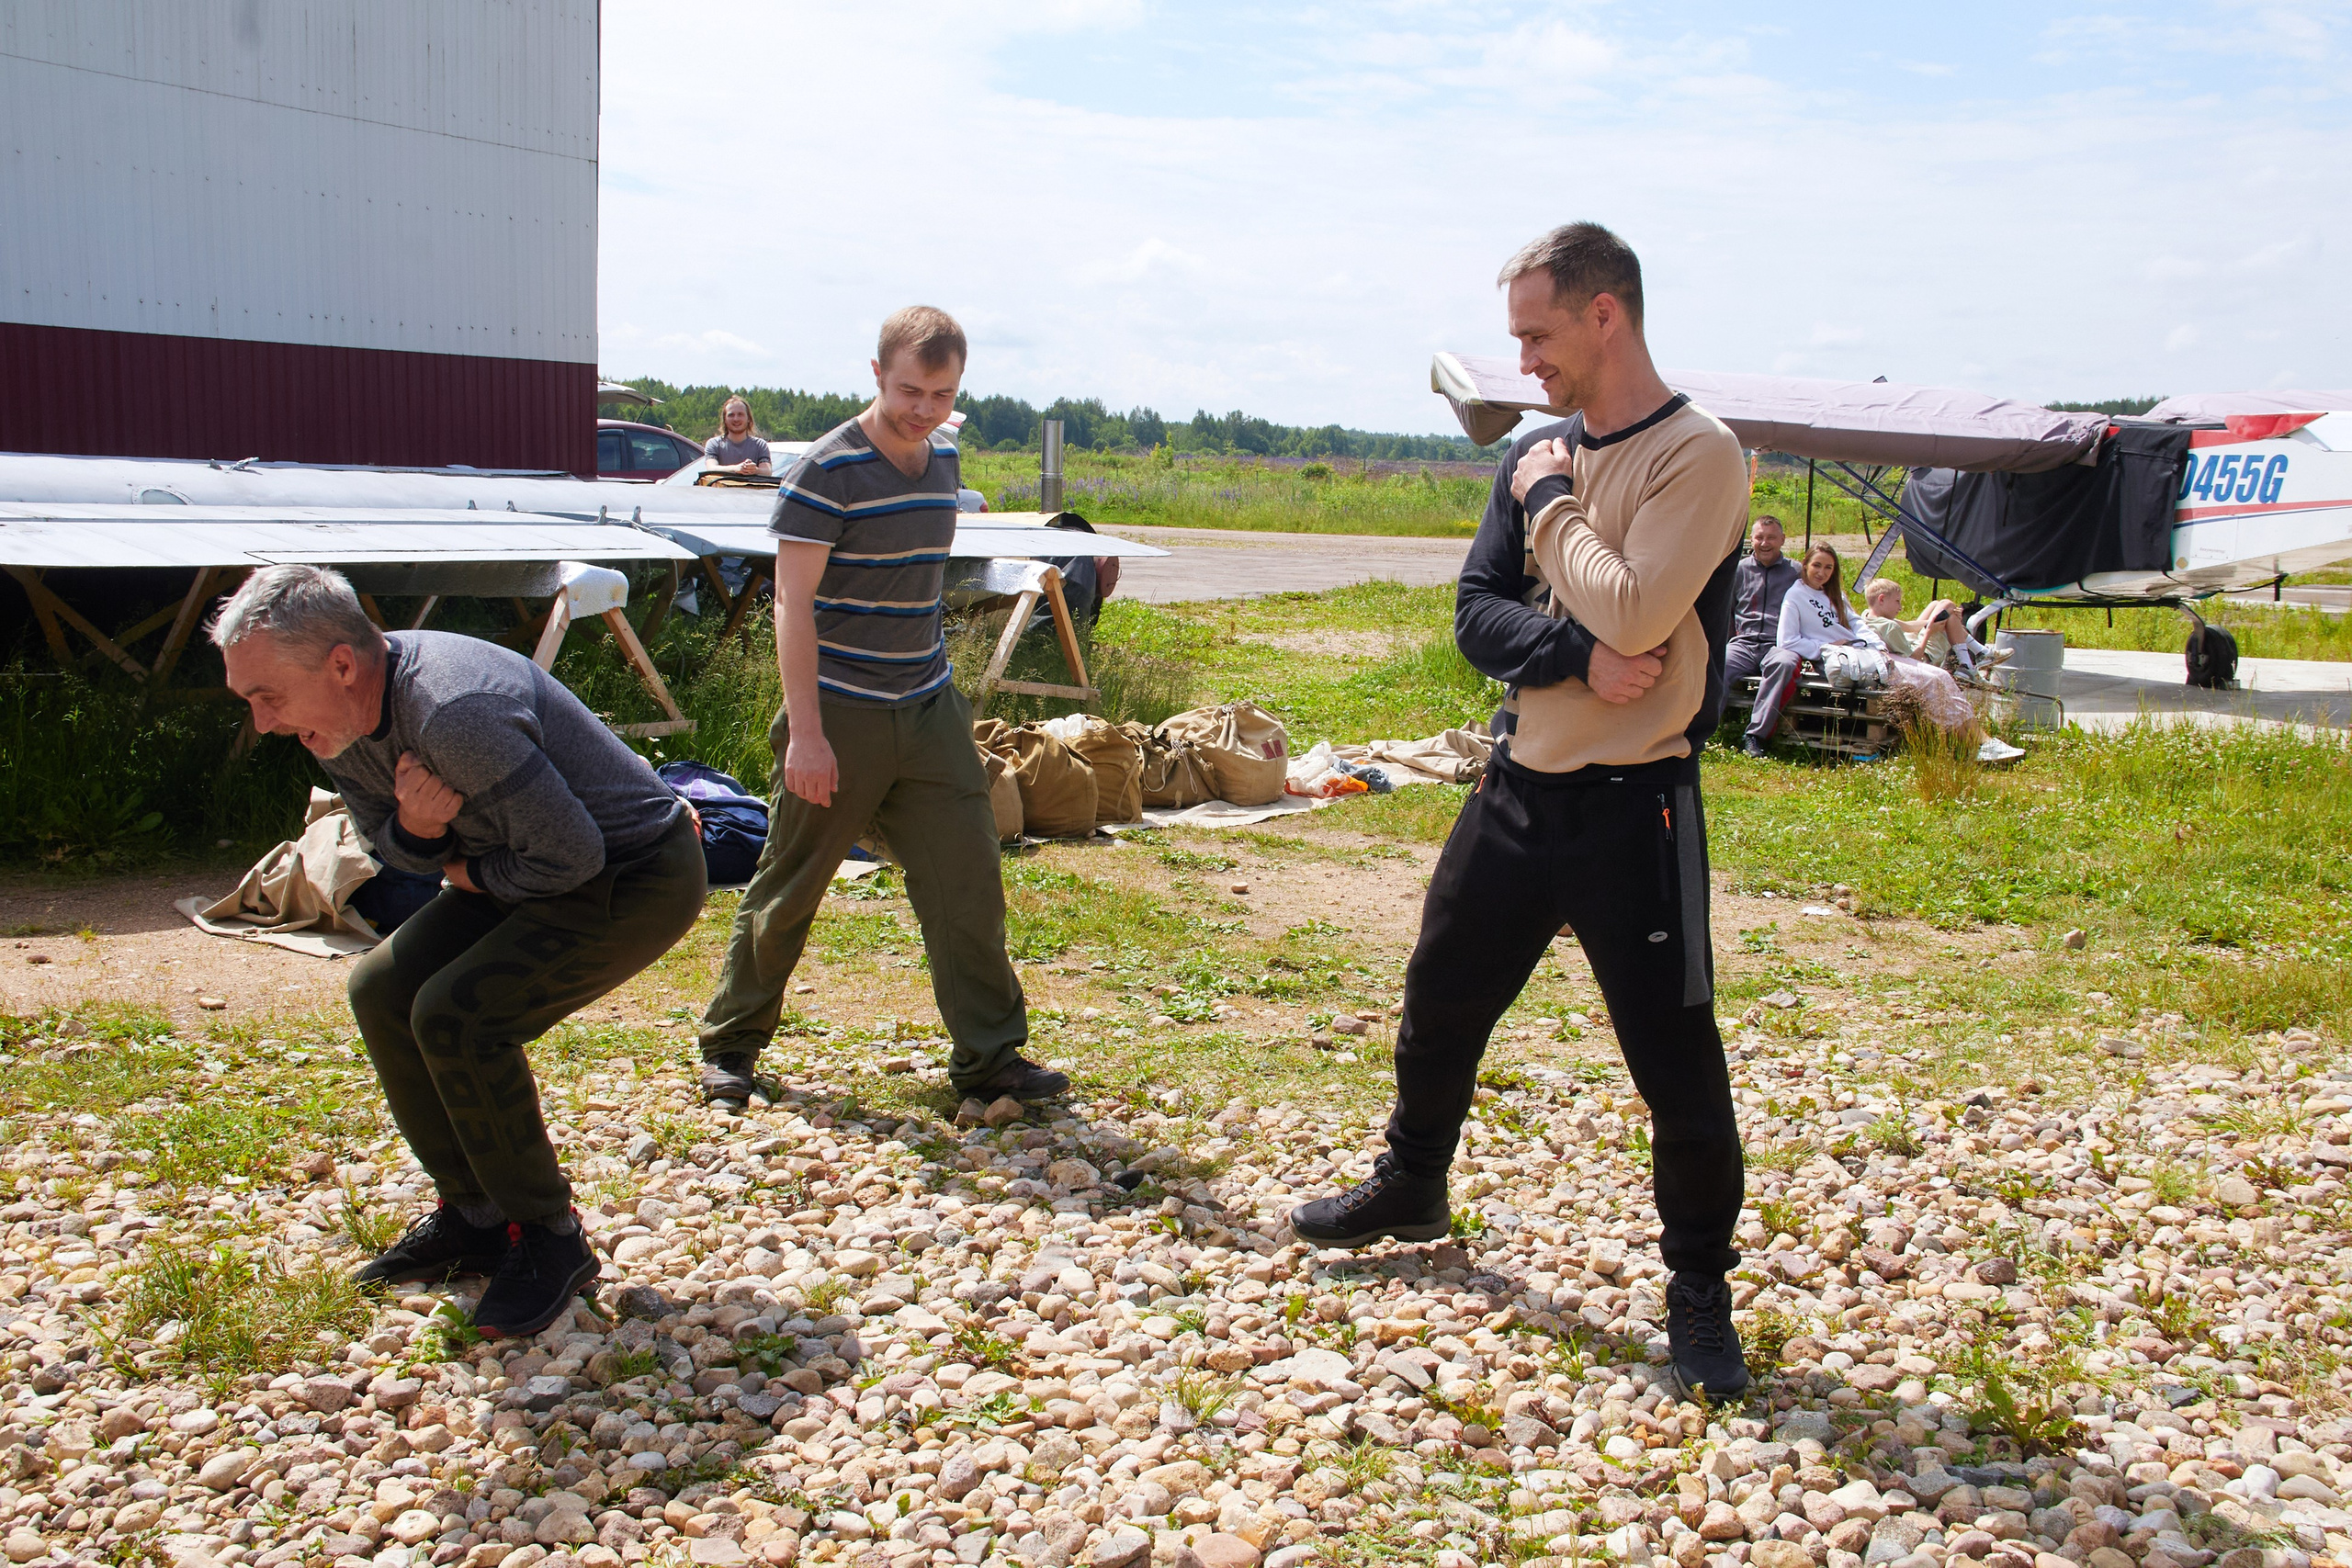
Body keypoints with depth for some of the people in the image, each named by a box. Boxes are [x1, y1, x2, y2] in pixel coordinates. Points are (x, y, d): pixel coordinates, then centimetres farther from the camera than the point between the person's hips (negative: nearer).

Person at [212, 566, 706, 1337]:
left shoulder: (454, 715, -34)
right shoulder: (338, 719, -3)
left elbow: (571, 854, -28)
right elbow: (392, 844, 9)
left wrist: (468, 874, -9)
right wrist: (413, 827, -16)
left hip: (640, 877, -10)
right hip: (535, 868, 10)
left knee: (455, 1015, -21)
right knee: (383, 989, 4)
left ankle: (550, 1239, -3)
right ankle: (476, 1216, 16)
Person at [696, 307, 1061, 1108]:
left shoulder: (943, 462, 9)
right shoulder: (827, 471, -13)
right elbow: (793, 602, -16)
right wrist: (805, 731, -21)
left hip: (929, 711, 6)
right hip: (841, 714, -6)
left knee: (968, 880, 2)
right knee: (788, 888, 6)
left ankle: (989, 1055, 12)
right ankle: (730, 1043, 24)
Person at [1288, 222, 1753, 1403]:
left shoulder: (1699, 455, -12)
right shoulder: (1537, 454, 8)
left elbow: (1630, 615, -25)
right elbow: (1478, 615, 3)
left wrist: (1551, 502, -11)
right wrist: (1578, 657, -16)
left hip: (1633, 807, -6)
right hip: (1519, 785, 7)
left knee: (1675, 1060, 0)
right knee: (1439, 1001, 18)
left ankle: (1700, 1287, 22)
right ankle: (1411, 1187, 43)